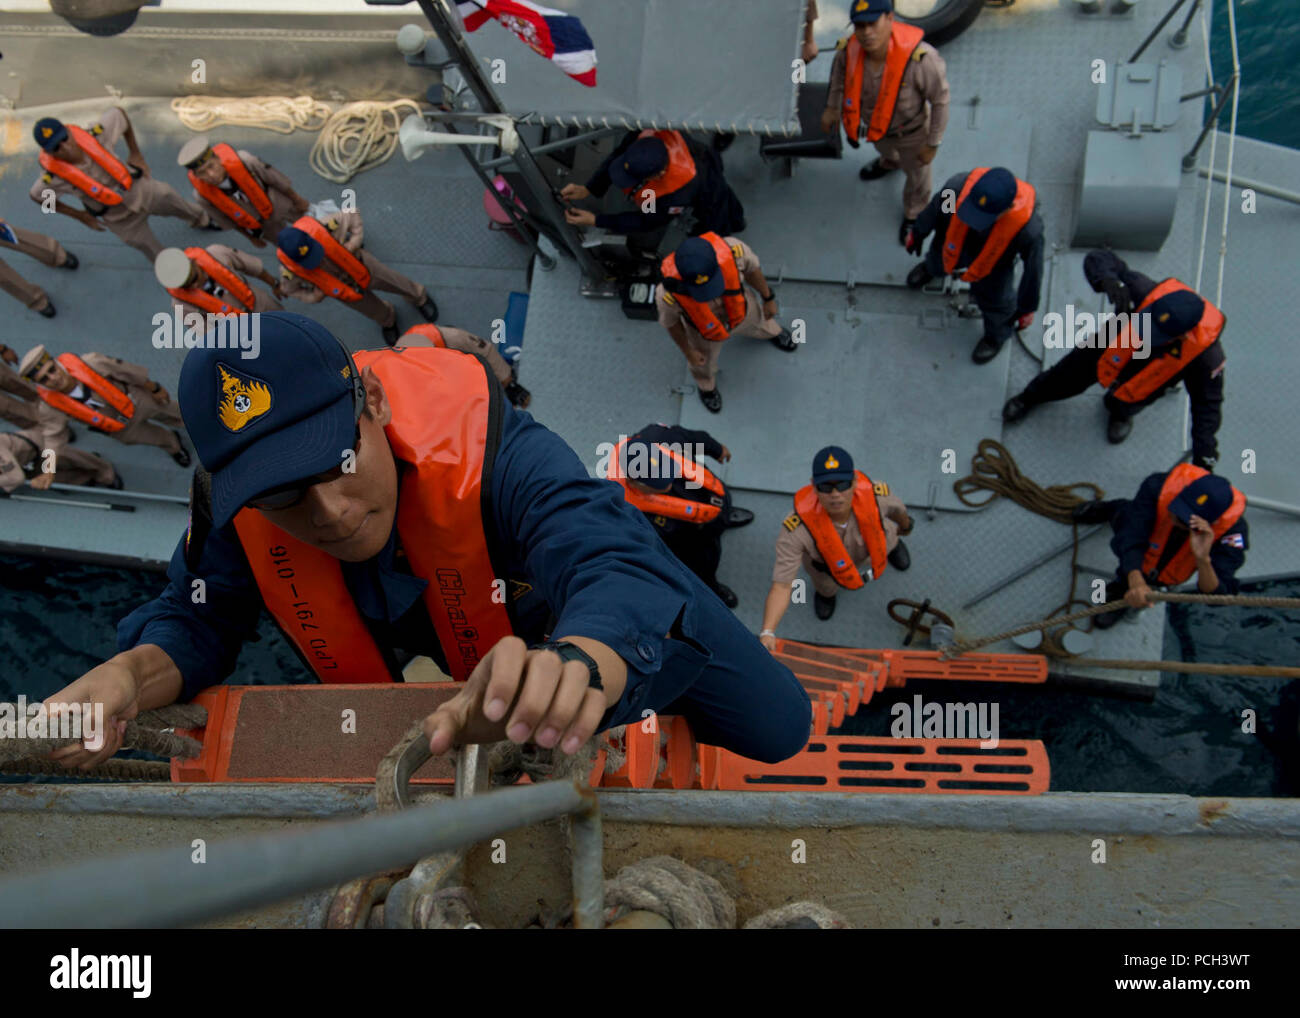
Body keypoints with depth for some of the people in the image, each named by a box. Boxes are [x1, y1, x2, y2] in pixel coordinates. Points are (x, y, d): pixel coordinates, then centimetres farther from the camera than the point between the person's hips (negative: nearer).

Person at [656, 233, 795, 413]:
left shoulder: (732, 249, -43)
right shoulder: (668, 294, -45)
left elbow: (751, 267, -17)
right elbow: (670, 320, -19)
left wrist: (768, 298, 0)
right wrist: (688, 351, -2)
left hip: (740, 307, 2)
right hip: (703, 327, -1)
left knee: (756, 320, 35)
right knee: (705, 359, 31)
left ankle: (769, 330, 72)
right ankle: (705, 383, 67)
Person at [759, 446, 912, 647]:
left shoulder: (876, 495, -42)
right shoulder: (797, 529, -48)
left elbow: (899, 510, -15)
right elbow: (781, 586, -45)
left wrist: (904, 526, 9)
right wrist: (767, 633, -59)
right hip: (826, 561, -2)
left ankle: (893, 542, 65)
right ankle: (824, 591, 56)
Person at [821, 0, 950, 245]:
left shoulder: (919, 58, -44)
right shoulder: (849, 50, -32)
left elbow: (940, 98, -27)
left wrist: (933, 144, -18)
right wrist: (832, 107, 6)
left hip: (911, 131, -3)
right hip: (874, 122, 4)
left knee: (916, 172, 26)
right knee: (883, 148, 39)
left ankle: (914, 214, 58)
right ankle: (889, 162, 78)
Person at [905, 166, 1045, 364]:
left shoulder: (1028, 228, -46)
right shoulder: (958, 186, -43)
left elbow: (1033, 268, -24)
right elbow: (934, 208, -17)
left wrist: (1026, 308, -7)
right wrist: (917, 233, 5)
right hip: (952, 248, 3)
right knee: (938, 263, 34)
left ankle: (997, 334, 56)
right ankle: (932, 268, 74)